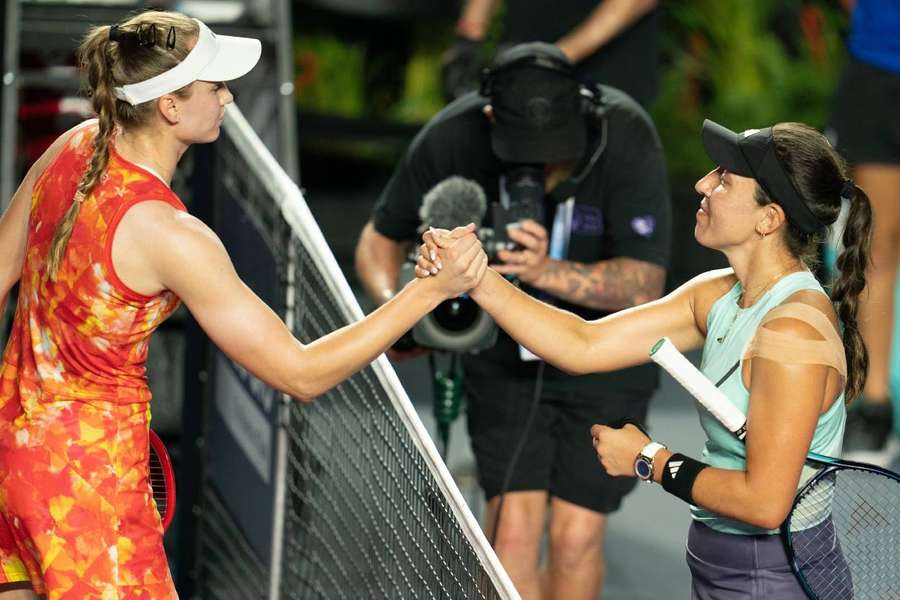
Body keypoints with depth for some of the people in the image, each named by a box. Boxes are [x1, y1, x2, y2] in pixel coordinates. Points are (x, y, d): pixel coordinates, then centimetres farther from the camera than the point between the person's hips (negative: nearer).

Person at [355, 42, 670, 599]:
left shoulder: (626, 138, -26)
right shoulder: (453, 139, -19)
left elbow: (645, 283, -27)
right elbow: (381, 237, -3)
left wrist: (549, 273, -44)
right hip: (504, 346, 1)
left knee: (576, 534, -6)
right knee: (514, 527, -10)